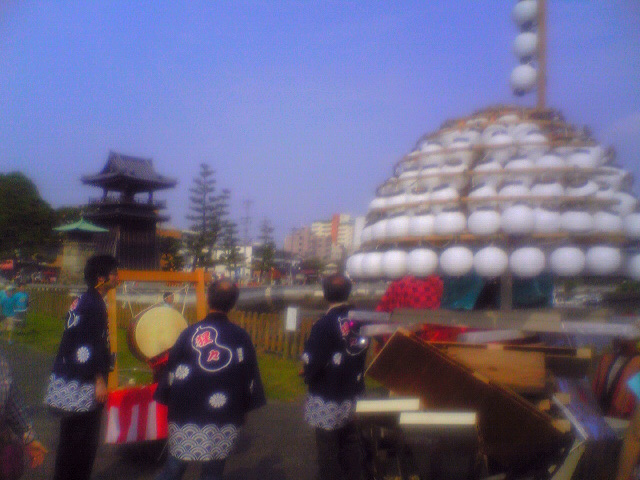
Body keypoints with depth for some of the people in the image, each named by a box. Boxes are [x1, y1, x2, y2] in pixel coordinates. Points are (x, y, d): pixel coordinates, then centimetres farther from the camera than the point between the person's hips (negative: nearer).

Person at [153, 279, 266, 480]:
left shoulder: (190, 333, -3)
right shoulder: (241, 337, -1)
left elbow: (172, 371, 0)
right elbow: (250, 377, 3)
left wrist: (167, 400, 12)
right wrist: (243, 407, 14)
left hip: (186, 416, 0)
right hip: (224, 421, 0)